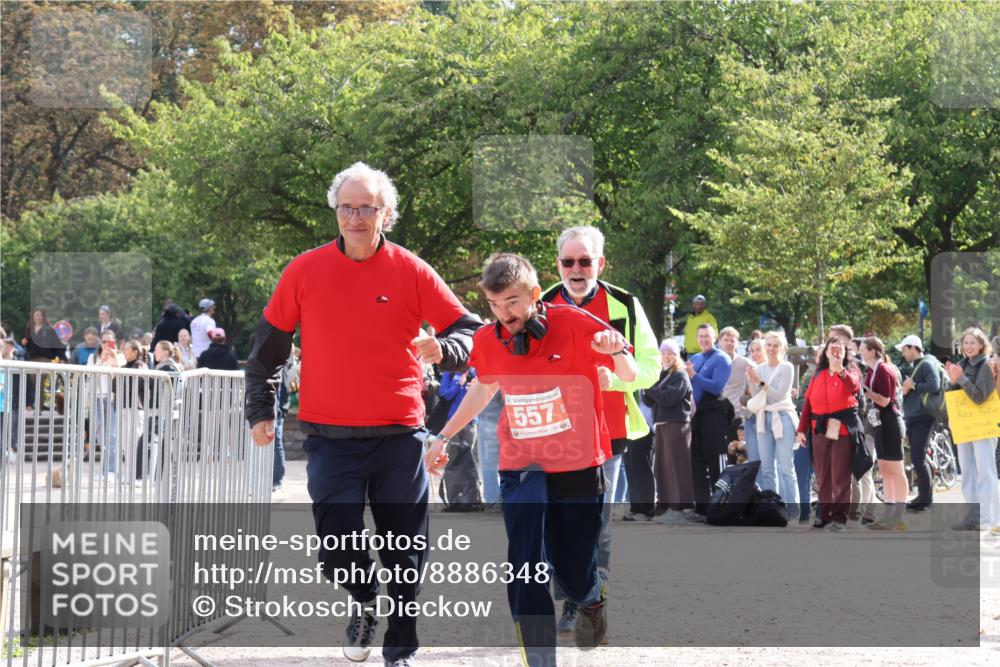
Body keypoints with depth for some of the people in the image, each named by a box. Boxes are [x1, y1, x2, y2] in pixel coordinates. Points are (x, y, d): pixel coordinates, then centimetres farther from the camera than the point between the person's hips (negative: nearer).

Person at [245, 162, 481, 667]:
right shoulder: (305, 271, 0)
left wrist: (442, 349, -20)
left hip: (399, 436, 0)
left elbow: (470, 330, 1)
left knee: (405, 554, 6)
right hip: (330, 439, 0)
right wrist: (259, 411, 8)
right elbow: (269, 344, 10)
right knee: (336, 552, -6)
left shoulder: (411, 271, -2)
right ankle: (363, 604, 27)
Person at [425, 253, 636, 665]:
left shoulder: (572, 324, -14)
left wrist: (617, 351, -32)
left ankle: (593, 600, 45)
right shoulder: (488, 342, -3)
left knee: (574, 575, 8)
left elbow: (629, 378, -10)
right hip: (521, 468, 2)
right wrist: (444, 437, 20)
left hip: (578, 466, -2)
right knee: (525, 571, -16)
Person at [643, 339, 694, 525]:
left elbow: (668, 398, -17)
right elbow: (650, 401, 14)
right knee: (662, 466, 6)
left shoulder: (680, 376, -4)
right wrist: (647, 392, -6)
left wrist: (650, 387, -7)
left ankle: (679, 509, -9)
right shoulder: (661, 375, 18)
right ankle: (669, 507, 10)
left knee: (676, 466, -9)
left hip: (677, 424, -8)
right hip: (662, 424, 8)